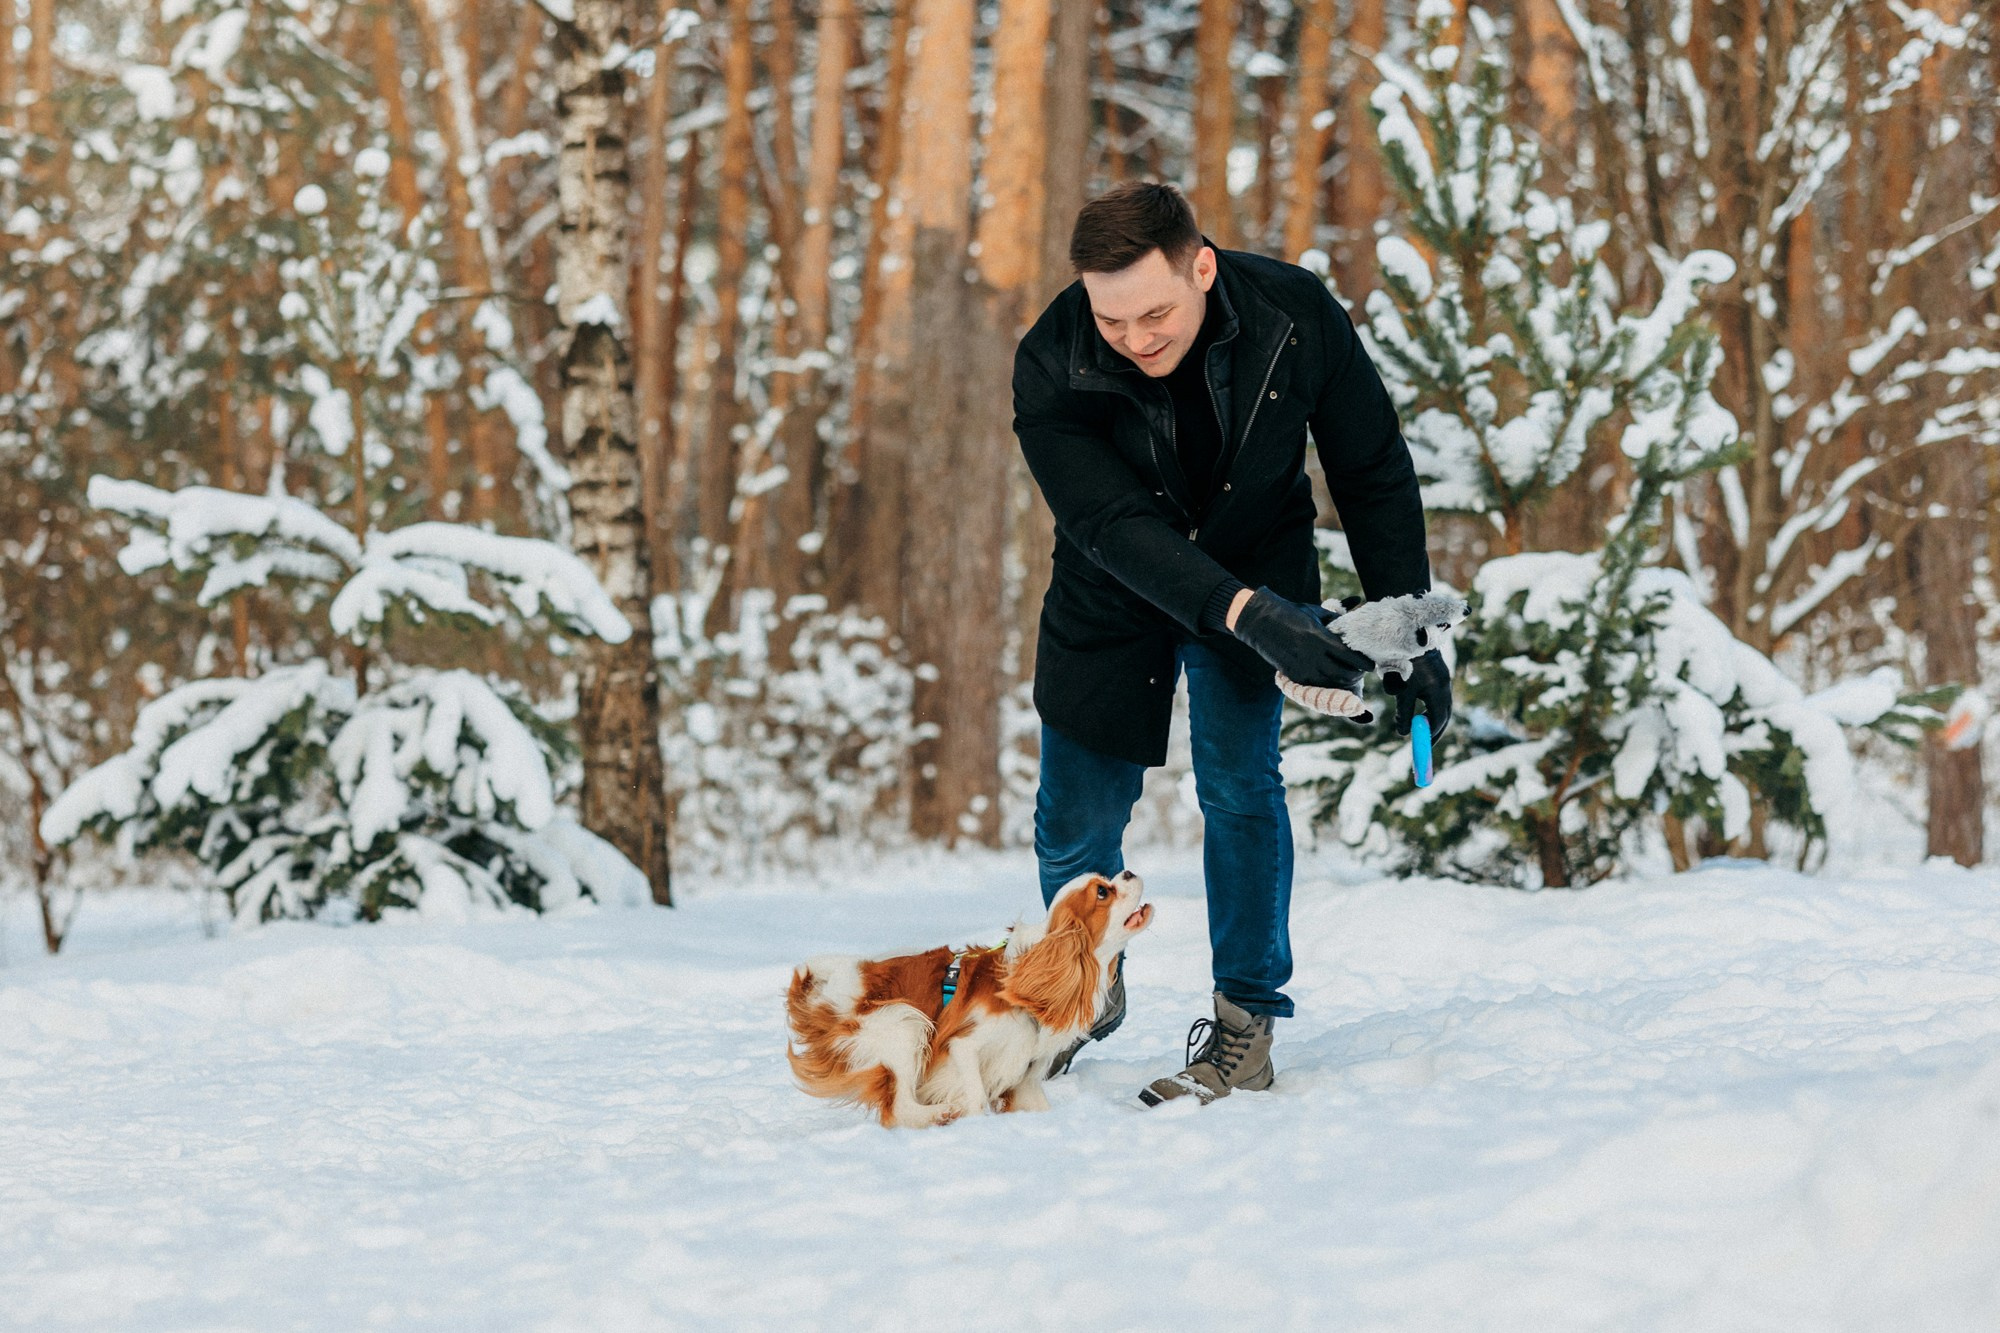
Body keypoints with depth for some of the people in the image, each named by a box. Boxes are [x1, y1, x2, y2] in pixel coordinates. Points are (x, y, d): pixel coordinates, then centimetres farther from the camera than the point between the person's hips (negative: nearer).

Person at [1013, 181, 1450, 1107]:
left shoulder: (1296, 316, -26)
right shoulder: (1050, 368, -30)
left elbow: (1373, 476, -12)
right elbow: (1115, 525, -37)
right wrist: (1246, 613, -52)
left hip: (1260, 568, 0)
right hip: (1113, 599, 0)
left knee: (1238, 780, -18)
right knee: (1073, 827, 2)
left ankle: (1246, 1027, -7)